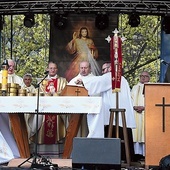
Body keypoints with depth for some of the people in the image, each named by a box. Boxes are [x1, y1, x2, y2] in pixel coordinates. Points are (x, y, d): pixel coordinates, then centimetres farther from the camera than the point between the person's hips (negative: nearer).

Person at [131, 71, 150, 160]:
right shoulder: (135, 87, 21)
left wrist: (143, 107, -14)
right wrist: (134, 107, -8)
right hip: (135, 113, 3)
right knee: (136, 131, -5)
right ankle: (138, 152, -4)